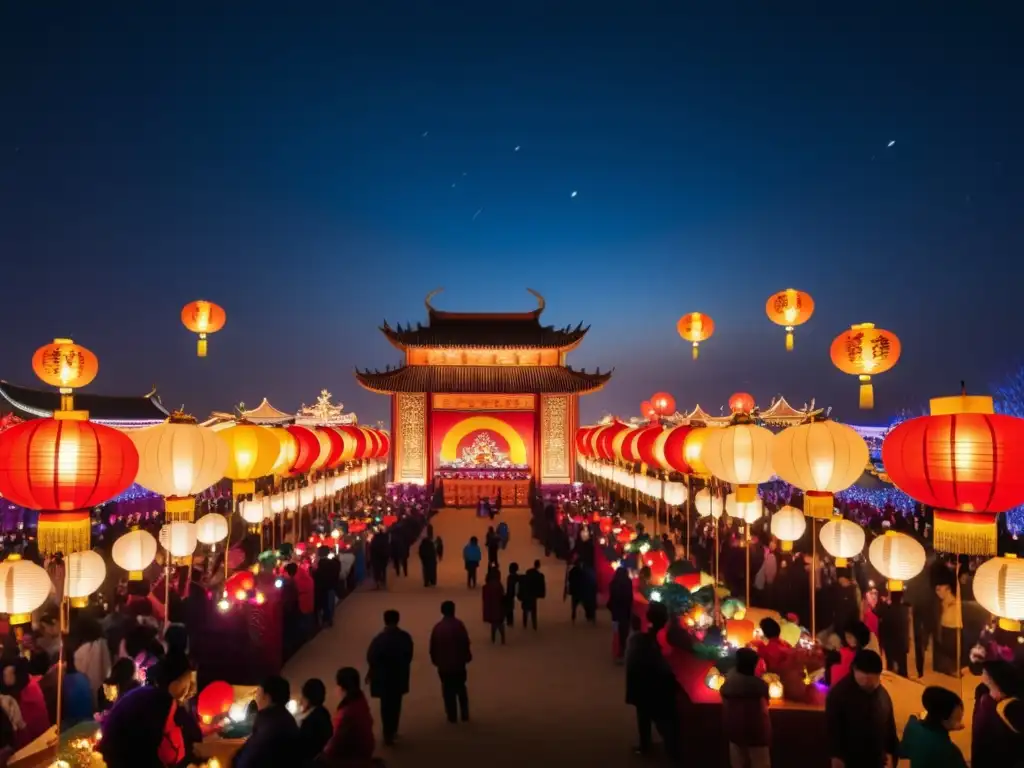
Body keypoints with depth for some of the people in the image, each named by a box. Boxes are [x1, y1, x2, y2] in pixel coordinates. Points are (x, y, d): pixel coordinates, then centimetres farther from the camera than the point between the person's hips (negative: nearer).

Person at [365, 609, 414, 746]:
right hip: (400, 676, 3)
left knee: (386, 705, 9)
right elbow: (409, 656, 1)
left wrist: (371, 673, 6)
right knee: (396, 705, 19)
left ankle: (388, 734, 11)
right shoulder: (406, 637, -8)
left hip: (384, 677, -3)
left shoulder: (379, 639, -20)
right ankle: (392, 731, 30)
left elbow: (371, 657, -12)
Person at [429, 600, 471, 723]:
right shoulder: (459, 625, -12)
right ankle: (465, 715, 17)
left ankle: (452, 716, 12)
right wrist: (467, 657, 5)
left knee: (448, 691, 10)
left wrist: (435, 660, 13)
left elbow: (433, 647, -1)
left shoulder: (438, 627, -6)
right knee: (461, 689, 16)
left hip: (444, 664, 0)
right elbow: (466, 643, -9)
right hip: (459, 663, 0)